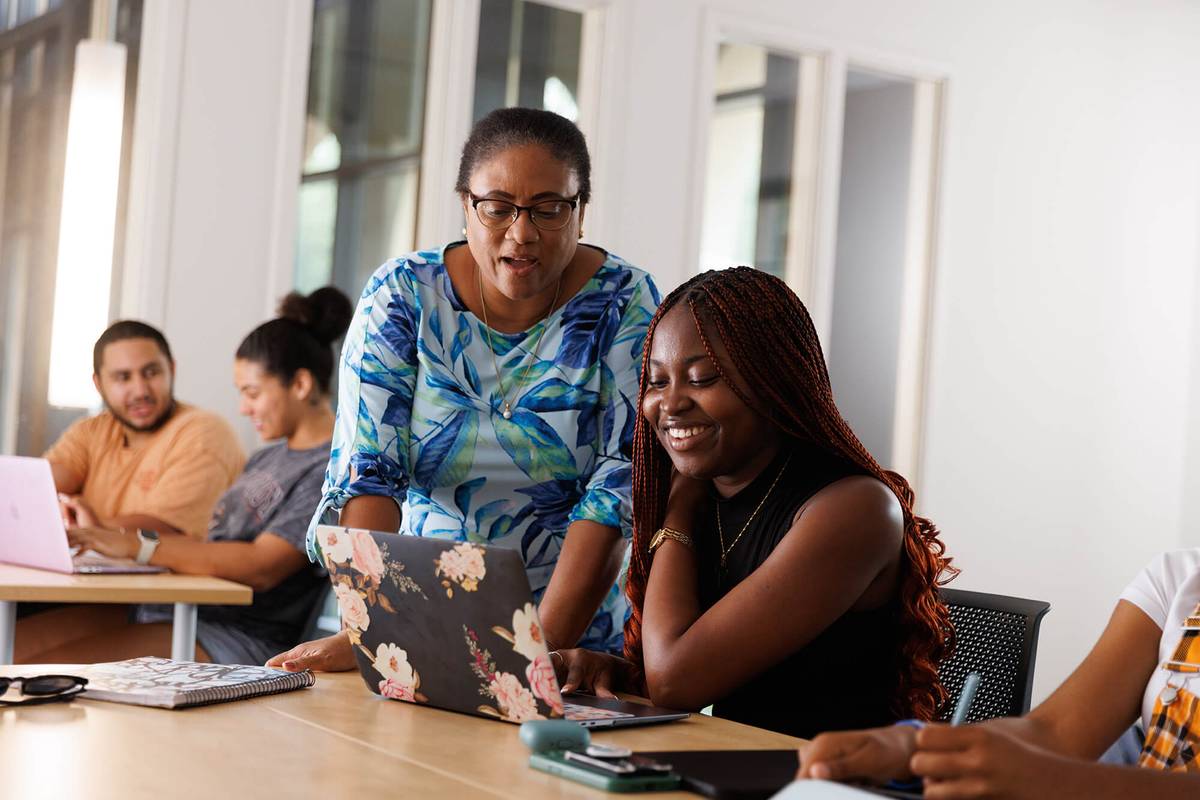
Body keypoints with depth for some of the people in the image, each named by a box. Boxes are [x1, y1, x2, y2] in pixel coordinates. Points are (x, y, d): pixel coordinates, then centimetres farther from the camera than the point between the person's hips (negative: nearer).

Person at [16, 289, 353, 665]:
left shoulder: (334, 470, -11)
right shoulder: (269, 456, 21)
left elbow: (260, 568, -21)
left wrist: (139, 546, -20)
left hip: (234, 639, -9)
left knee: (35, 672, -21)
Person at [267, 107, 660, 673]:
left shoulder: (624, 302, -4)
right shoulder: (401, 293, -2)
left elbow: (620, 484, -10)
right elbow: (366, 470, -7)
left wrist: (545, 643, -21)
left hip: (581, 633, -1)